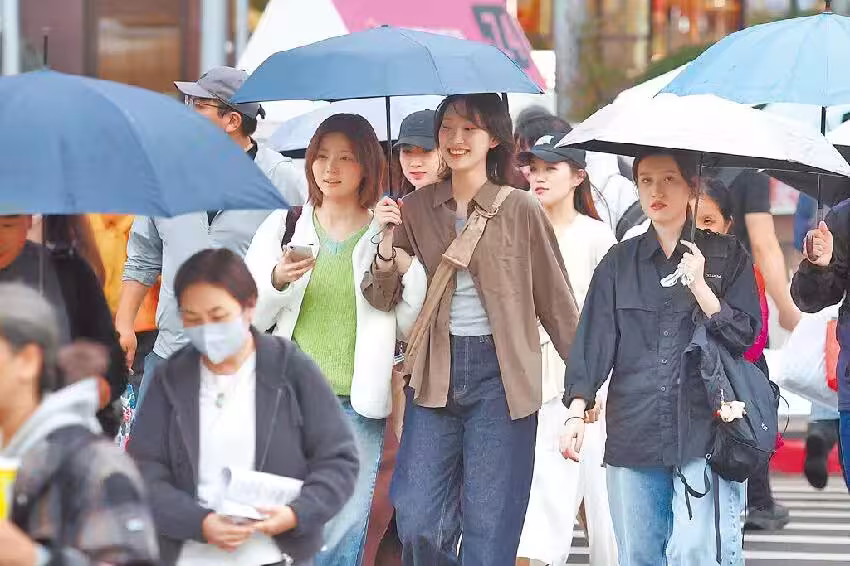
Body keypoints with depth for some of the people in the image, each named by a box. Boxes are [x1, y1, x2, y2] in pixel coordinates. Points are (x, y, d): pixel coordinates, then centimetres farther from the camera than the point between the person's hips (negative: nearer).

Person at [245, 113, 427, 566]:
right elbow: (250, 320, 6)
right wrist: (278, 280, -12)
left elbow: (411, 326, 2)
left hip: (357, 408, -1)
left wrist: (404, 265, -11)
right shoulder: (283, 227, 9)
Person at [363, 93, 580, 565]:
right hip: (435, 375, 3)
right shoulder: (415, 210, 8)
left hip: (499, 372, -3)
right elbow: (382, 298, 6)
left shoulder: (521, 211, -1)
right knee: (417, 525, -2)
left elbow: (557, 300, 3)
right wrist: (386, 243, -11)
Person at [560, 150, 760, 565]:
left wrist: (700, 287, -11)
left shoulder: (726, 257, 7)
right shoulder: (620, 262, 13)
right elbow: (593, 339, 8)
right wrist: (577, 412, -3)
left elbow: (744, 336, 2)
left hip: (703, 431, -3)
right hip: (634, 433, 3)